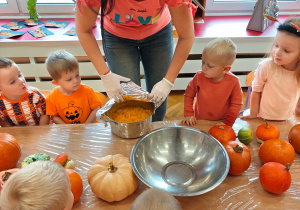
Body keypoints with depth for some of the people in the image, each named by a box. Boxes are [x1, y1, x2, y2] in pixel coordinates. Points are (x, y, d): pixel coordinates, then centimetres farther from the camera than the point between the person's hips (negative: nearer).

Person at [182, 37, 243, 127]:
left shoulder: (233, 82, -15)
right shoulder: (199, 77, -13)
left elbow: (236, 103, -5)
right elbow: (189, 94, 0)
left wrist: (228, 122, -11)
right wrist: (188, 114, -5)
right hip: (199, 121, -1)